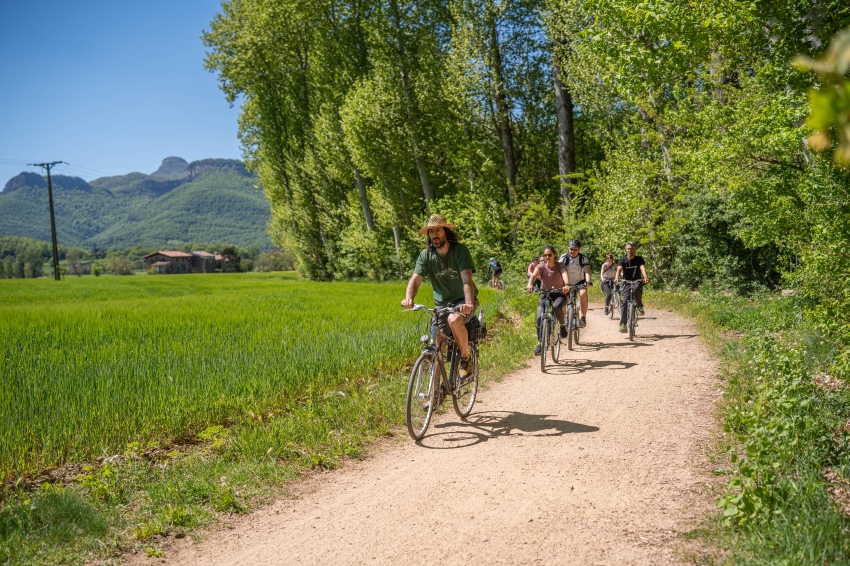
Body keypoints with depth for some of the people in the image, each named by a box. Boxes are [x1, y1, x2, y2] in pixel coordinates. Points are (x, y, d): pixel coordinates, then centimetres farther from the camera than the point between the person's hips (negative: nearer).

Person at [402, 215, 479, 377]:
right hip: (442, 303, 4)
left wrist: (469, 303, -45)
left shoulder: (460, 250, -16)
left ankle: (465, 359, -11)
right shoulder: (425, 255, -7)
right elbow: (415, 279, -18)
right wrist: (408, 298, -40)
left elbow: (467, 279, -28)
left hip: (463, 300, -4)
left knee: (454, 320, -34)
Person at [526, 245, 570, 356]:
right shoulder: (541, 266, -5)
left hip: (559, 294, -2)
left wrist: (566, 285, -49)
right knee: (539, 318, -18)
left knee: (556, 307, -36)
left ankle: (563, 325, -7)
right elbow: (534, 275, -25)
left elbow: (565, 275, -26)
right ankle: (540, 344, -6)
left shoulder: (560, 266, -7)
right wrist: (530, 284, -48)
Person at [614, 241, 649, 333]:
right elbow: (619, 269, -19)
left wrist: (645, 277, -42)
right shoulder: (623, 260, -1)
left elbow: (643, 268, -20)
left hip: (637, 282, -1)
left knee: (636, 288, -37)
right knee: (624, 302, -12)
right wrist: (617, 278, -41)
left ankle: (640, 306, -17)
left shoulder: (639, 259, -2)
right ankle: (623, 325, -12)